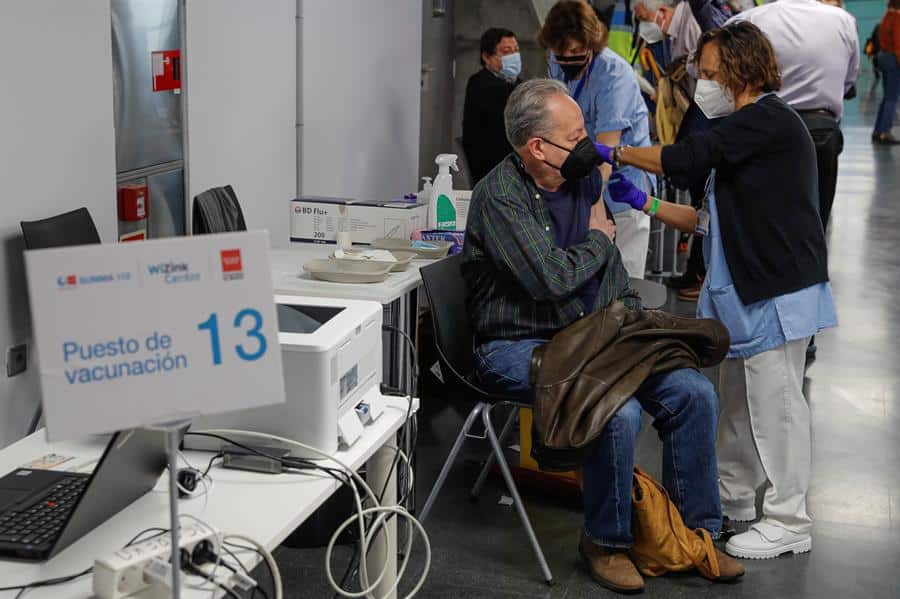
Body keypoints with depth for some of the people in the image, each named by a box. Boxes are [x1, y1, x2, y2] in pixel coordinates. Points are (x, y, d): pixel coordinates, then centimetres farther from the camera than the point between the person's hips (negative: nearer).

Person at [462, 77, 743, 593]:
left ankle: (696, 531, 10)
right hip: (518, 346, -7)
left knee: (695, 393, -7)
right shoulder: (500, 196, -16)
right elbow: (551, 278, -26)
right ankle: (606, 541, -5)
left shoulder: (585, 178, 9)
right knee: (620, 411, -30)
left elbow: (612, 265, 22)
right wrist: (598, 238, -8)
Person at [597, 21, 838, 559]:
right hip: (749, 291, 10)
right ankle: (734, 498, 30)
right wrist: (642, 203, 11)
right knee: (738, 397, 16)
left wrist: (613, 153, -7)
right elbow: (711, 220, 16)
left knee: (775, 401, -4)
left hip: (779, 291, -10)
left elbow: (685, 157, -19)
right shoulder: (747, 132, 16)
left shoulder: (770, 120, -12)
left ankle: (789, 523, 6)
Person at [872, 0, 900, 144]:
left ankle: (877, 131, 16)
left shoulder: (887, 17, 11)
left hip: (883, 56, 9)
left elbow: (884, 40, 10)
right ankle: (884, 133, -7)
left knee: (887, 97, 14)